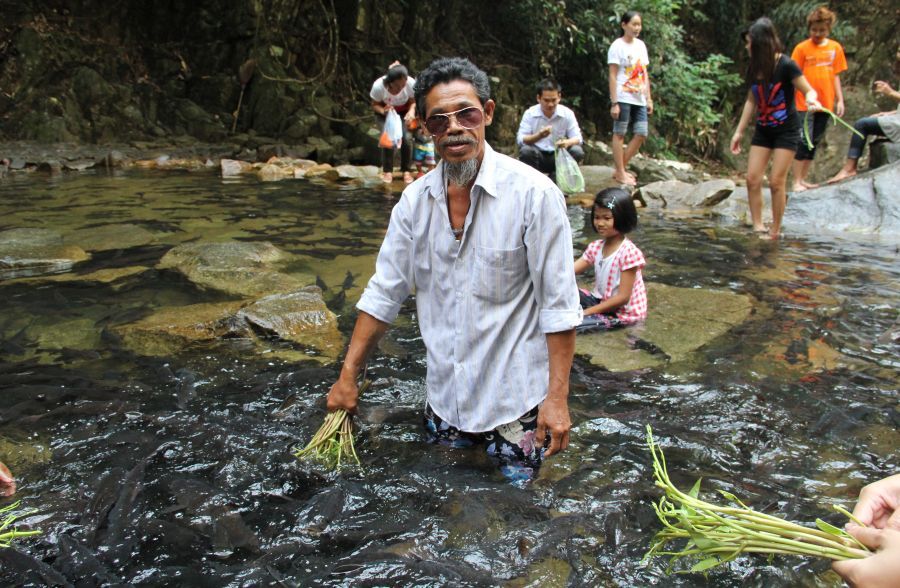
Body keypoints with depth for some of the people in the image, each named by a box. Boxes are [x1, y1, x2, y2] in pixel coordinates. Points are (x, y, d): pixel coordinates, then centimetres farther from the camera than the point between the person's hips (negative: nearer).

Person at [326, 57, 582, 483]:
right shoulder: (416, 199, -2)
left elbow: (559, 304, -15)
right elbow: (384, 292, 4)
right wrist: (348, 376, 4)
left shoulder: (533, 192, -16)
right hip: (444, 394, 5)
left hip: (514, 397, -4)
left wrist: (557, 397, -16)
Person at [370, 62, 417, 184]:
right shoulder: (378, 86, -32)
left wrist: (412, 111, -35)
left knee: (407, 137, -18)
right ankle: (387, 171, -1)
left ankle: (406, 170, 2)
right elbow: (375, 105, -14)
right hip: (385, 112, -1)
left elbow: (413, 102, -13)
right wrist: (383, 111, -36)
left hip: (404, 112, 1)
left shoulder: (411, 84, -31)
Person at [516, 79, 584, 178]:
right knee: (526, 151, -33)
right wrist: (538, 136, -36)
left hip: (559, 157, 2)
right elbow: (520, 140, -16)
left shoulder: (567, 113, -6)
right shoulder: (530, 113, -9)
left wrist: (567, 143, -33)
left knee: (577, 151, -25)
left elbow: (577, 138, -8)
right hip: (537, 156, -2)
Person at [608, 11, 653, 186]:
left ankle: (620, 169, 14)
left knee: (641, 134, 4)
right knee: (619, 134, 0)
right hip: (623, 98, -7)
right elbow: (613, 76, -9)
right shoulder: (618, 46, -5)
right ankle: (620, 173, 5)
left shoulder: (641, 45, 14)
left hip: (639, 99, 7)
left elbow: (644, 73, 16)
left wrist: (649, 99, 11)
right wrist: (614, 103, -15)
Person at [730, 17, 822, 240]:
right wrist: (739, 131, 12)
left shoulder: (785, 65, -17)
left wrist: (811, 100, -39)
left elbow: (809, 90, -15)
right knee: (752, 178, -2)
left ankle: (775, 231, 5)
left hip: (786, 131, -6)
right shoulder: (754, 69, 1)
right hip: (763, 130, 6)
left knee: (776, 181, -7)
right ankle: (758, 227, 3)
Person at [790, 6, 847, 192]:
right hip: (804, 104, -4)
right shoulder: (802, 48, -5)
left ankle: (803, 179, 18)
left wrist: (840, 100, 6)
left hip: (825, 103, 4)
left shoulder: (835, 48, 6)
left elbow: (835, 76, 11)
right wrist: (799, 98, -10)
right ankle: (796, 182, -3)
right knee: (804, 141, -8)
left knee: (814, 143, 9)